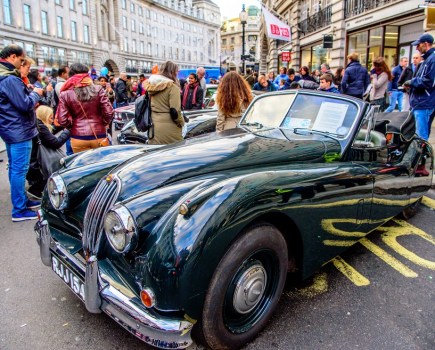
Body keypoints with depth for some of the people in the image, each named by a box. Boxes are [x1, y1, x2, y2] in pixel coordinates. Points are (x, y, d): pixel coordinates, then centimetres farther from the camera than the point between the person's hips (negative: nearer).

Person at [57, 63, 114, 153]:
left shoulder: (65, 94, -3)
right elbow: (109, 112, -7)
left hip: (78, 138, 0)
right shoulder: (98, 89, -4)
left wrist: (74, 126, 13)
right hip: (98, 135, 0)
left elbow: (62, 120, -5)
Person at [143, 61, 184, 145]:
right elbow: (175, 110, -16)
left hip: (153, 126, 7)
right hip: (168, 128, -7)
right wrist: (181, 123, -2)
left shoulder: (152, 85, 9)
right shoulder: (172, 86, -12)